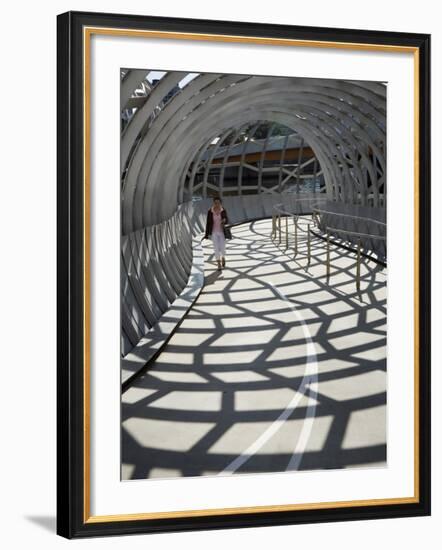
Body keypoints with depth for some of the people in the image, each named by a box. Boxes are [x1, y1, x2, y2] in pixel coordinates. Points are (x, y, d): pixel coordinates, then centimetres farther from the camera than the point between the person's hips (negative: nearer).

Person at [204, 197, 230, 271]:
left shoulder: (223, 210, -6)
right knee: (216, 248, -2)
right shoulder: (210, 211, -7)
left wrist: (224, 220, -27)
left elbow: (227, 221, 0)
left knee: (222, 248, 1)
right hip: (214, 232, 0)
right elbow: (208, 222, -3)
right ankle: (219, 265, 9)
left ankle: (223, 258, 36)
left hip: (222, 232, 0)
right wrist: (207, 234, -4)